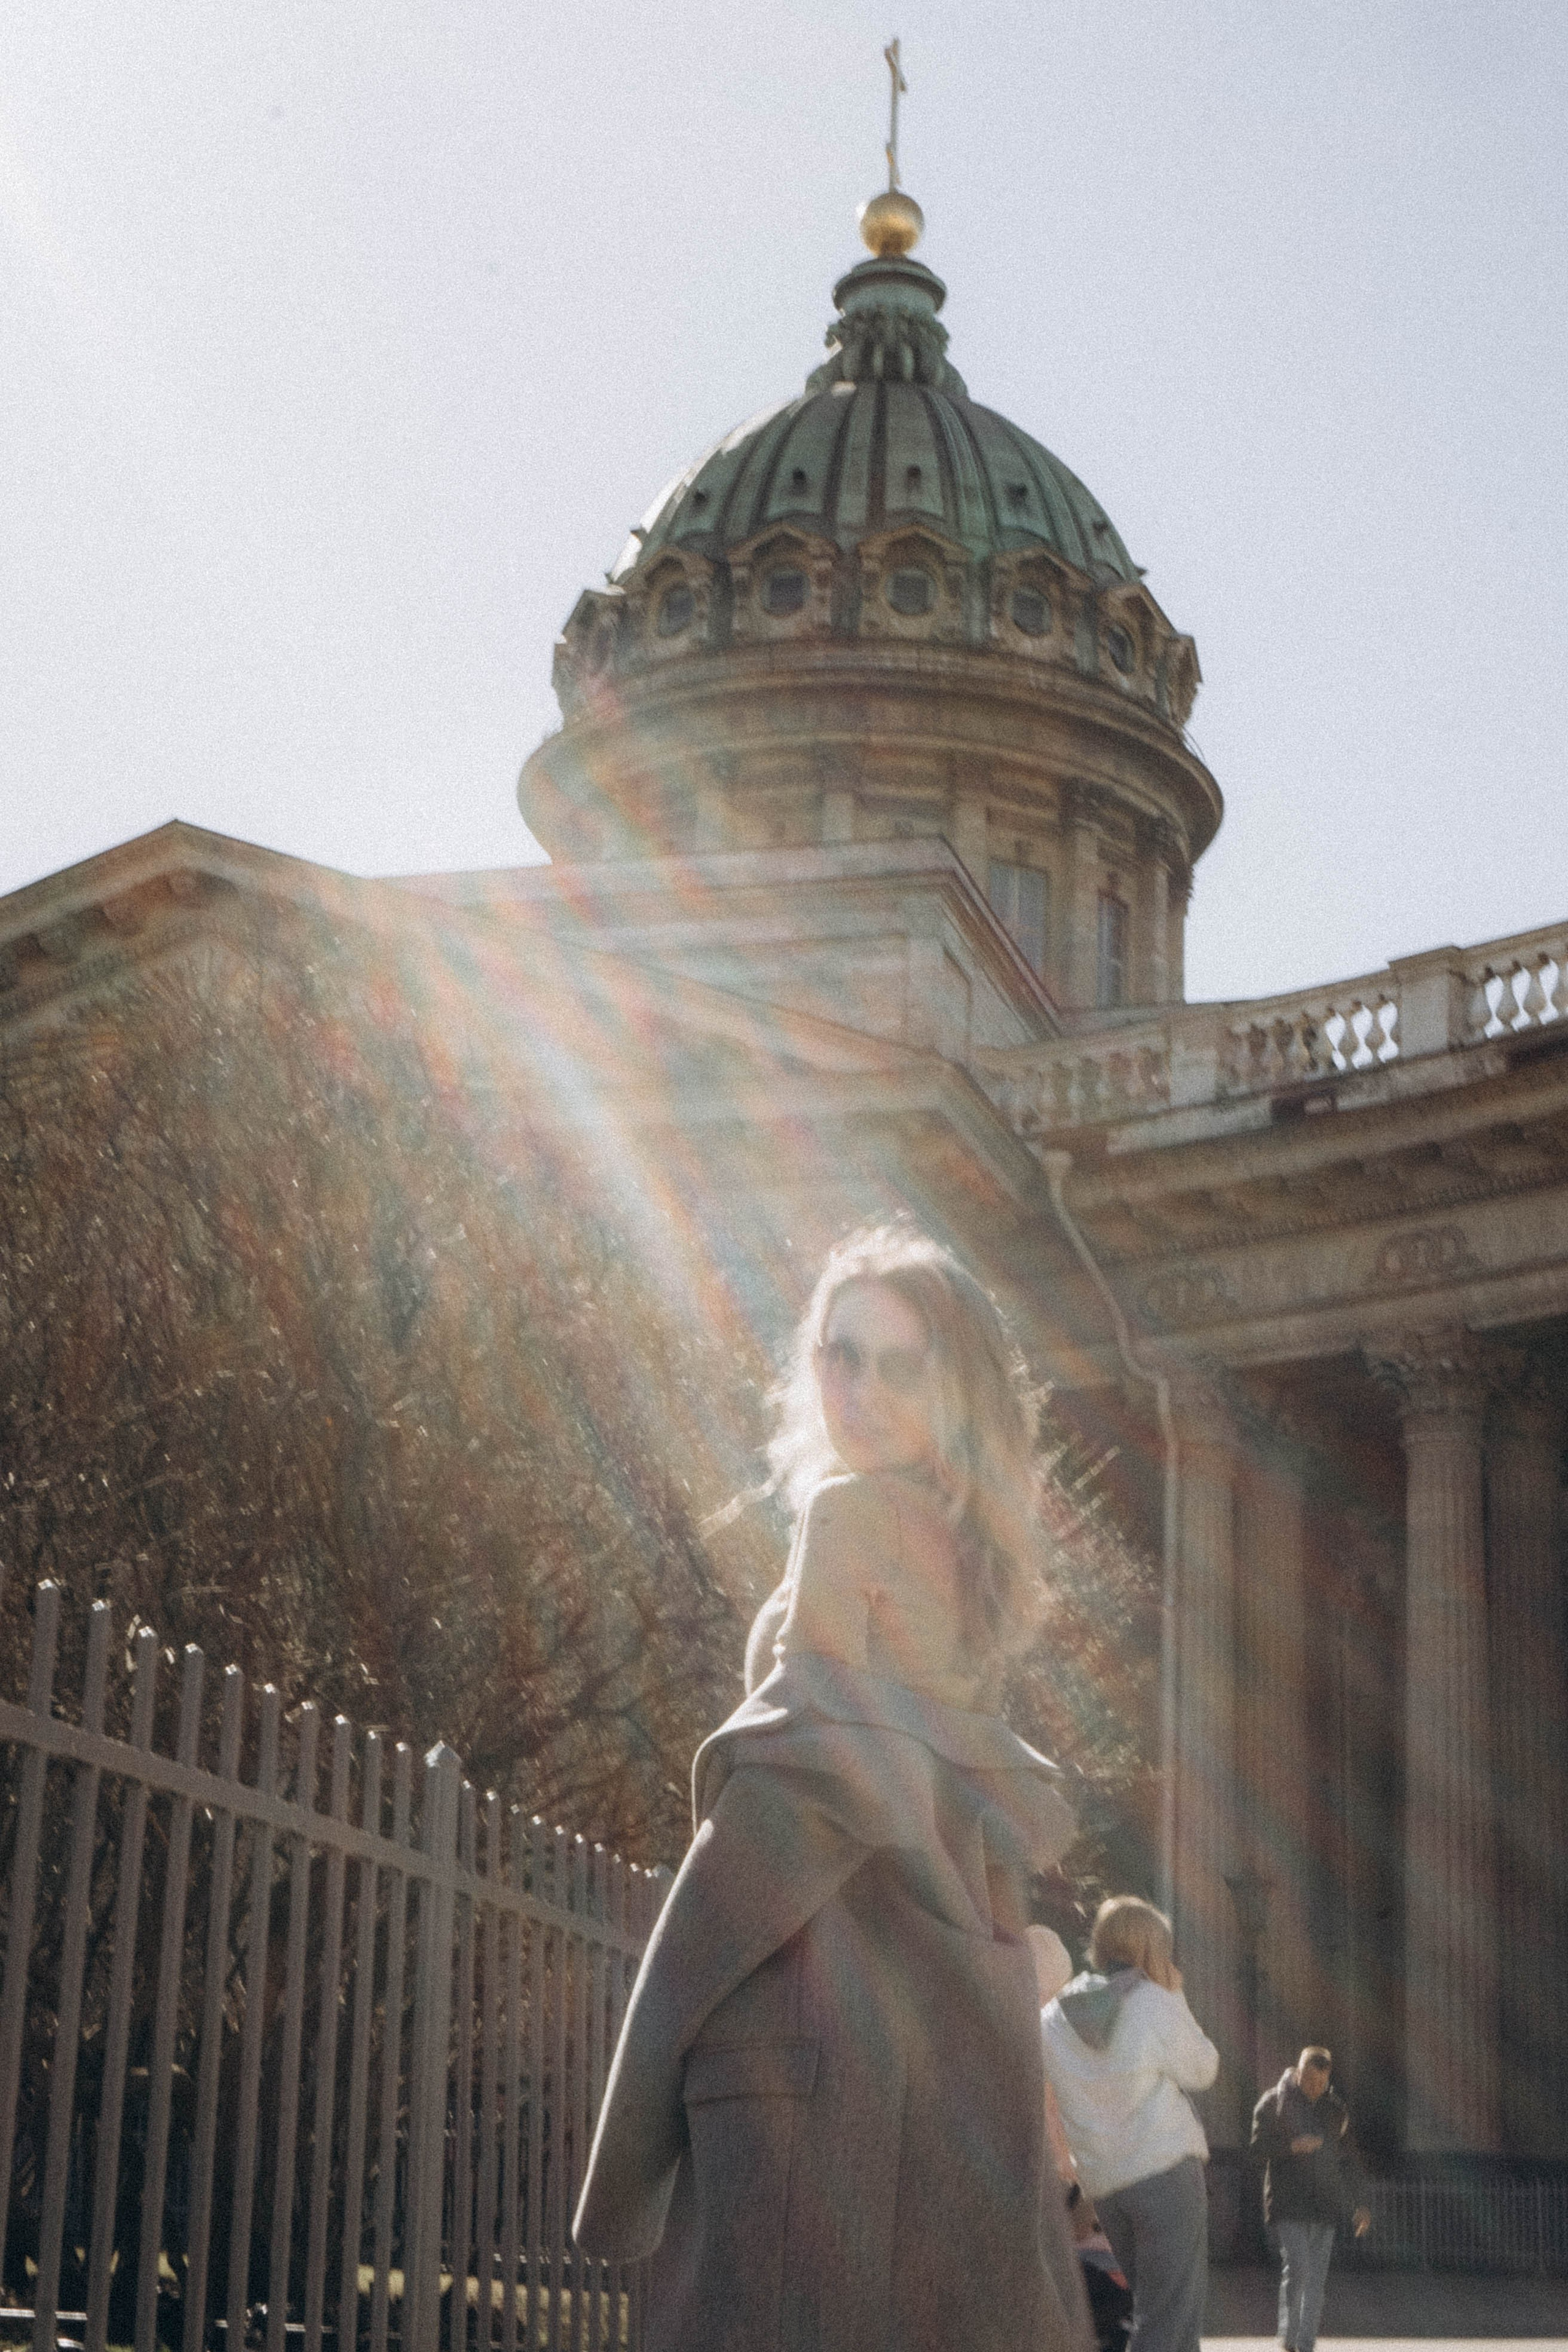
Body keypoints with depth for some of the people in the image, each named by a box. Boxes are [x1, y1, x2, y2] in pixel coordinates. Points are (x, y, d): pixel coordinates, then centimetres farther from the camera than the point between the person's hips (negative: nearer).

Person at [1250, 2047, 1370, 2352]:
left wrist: (1357, 2205, 13)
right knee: (1297, 2268, -15)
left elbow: (1348, 2160, 18)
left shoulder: (1335, 2109, 13)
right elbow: (1258, 2145, -6)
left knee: (1317, 2277, 1)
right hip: (1288, 2205, -4)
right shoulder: (1273, 2103, 0)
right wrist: (1292, 2146, -22)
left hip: (1324, 2206, 4)